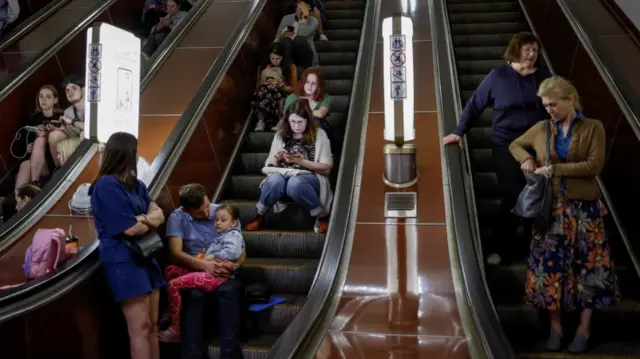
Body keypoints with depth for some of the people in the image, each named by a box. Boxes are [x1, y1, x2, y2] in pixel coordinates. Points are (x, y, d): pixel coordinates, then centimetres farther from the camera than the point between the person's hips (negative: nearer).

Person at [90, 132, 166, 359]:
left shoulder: (136, 185, 14)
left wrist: (143, 219, -15)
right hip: (123, 261, -8)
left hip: (145, 257, 8)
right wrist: (150, 219, 2)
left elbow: (160, 215, 6)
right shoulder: (107, 186, -14)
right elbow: (130, 229, -18)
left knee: (152, 325, 10)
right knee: (140, 328, -6)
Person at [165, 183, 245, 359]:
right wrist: (204, 265, -32)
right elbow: (176, 254, -15)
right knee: (194, 295, -36)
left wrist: (234, 265, -21)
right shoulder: (177, 217, -4)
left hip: (222, 272, 1)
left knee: (229, 291, -33)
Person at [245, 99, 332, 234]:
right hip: (284, 175, 3)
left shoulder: (319, 135, 1)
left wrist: (301, 161, -15)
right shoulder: (281, 135, 11)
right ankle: (260, 216, -10)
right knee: (274, 180, -34)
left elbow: (327, 168, -4)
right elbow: (269, 165, 14)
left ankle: (322, 216, -18)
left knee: (295, 183, -39)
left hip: (310, 177, -2)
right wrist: (277, 158, -10)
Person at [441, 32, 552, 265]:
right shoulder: (498, 75, -2)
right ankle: (502, 248, 12)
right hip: (506, 146, -2)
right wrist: (459, 132, 1)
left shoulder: (544, 77, 5)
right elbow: (475, 104, 2)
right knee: (511, 198, -1)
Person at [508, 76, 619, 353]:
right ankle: (555, 327, 18)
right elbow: (515, 145, 19)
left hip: (583, 208, -2)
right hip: (550, 207, 2)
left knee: (587, 266, 4)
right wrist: (526, 159, -3)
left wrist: (554, 169, -16)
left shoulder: (593, 128, -3)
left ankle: (584, 329, 18)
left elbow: (594, 165, -13)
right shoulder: (541, 129, 4)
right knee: (549, 266, 4)